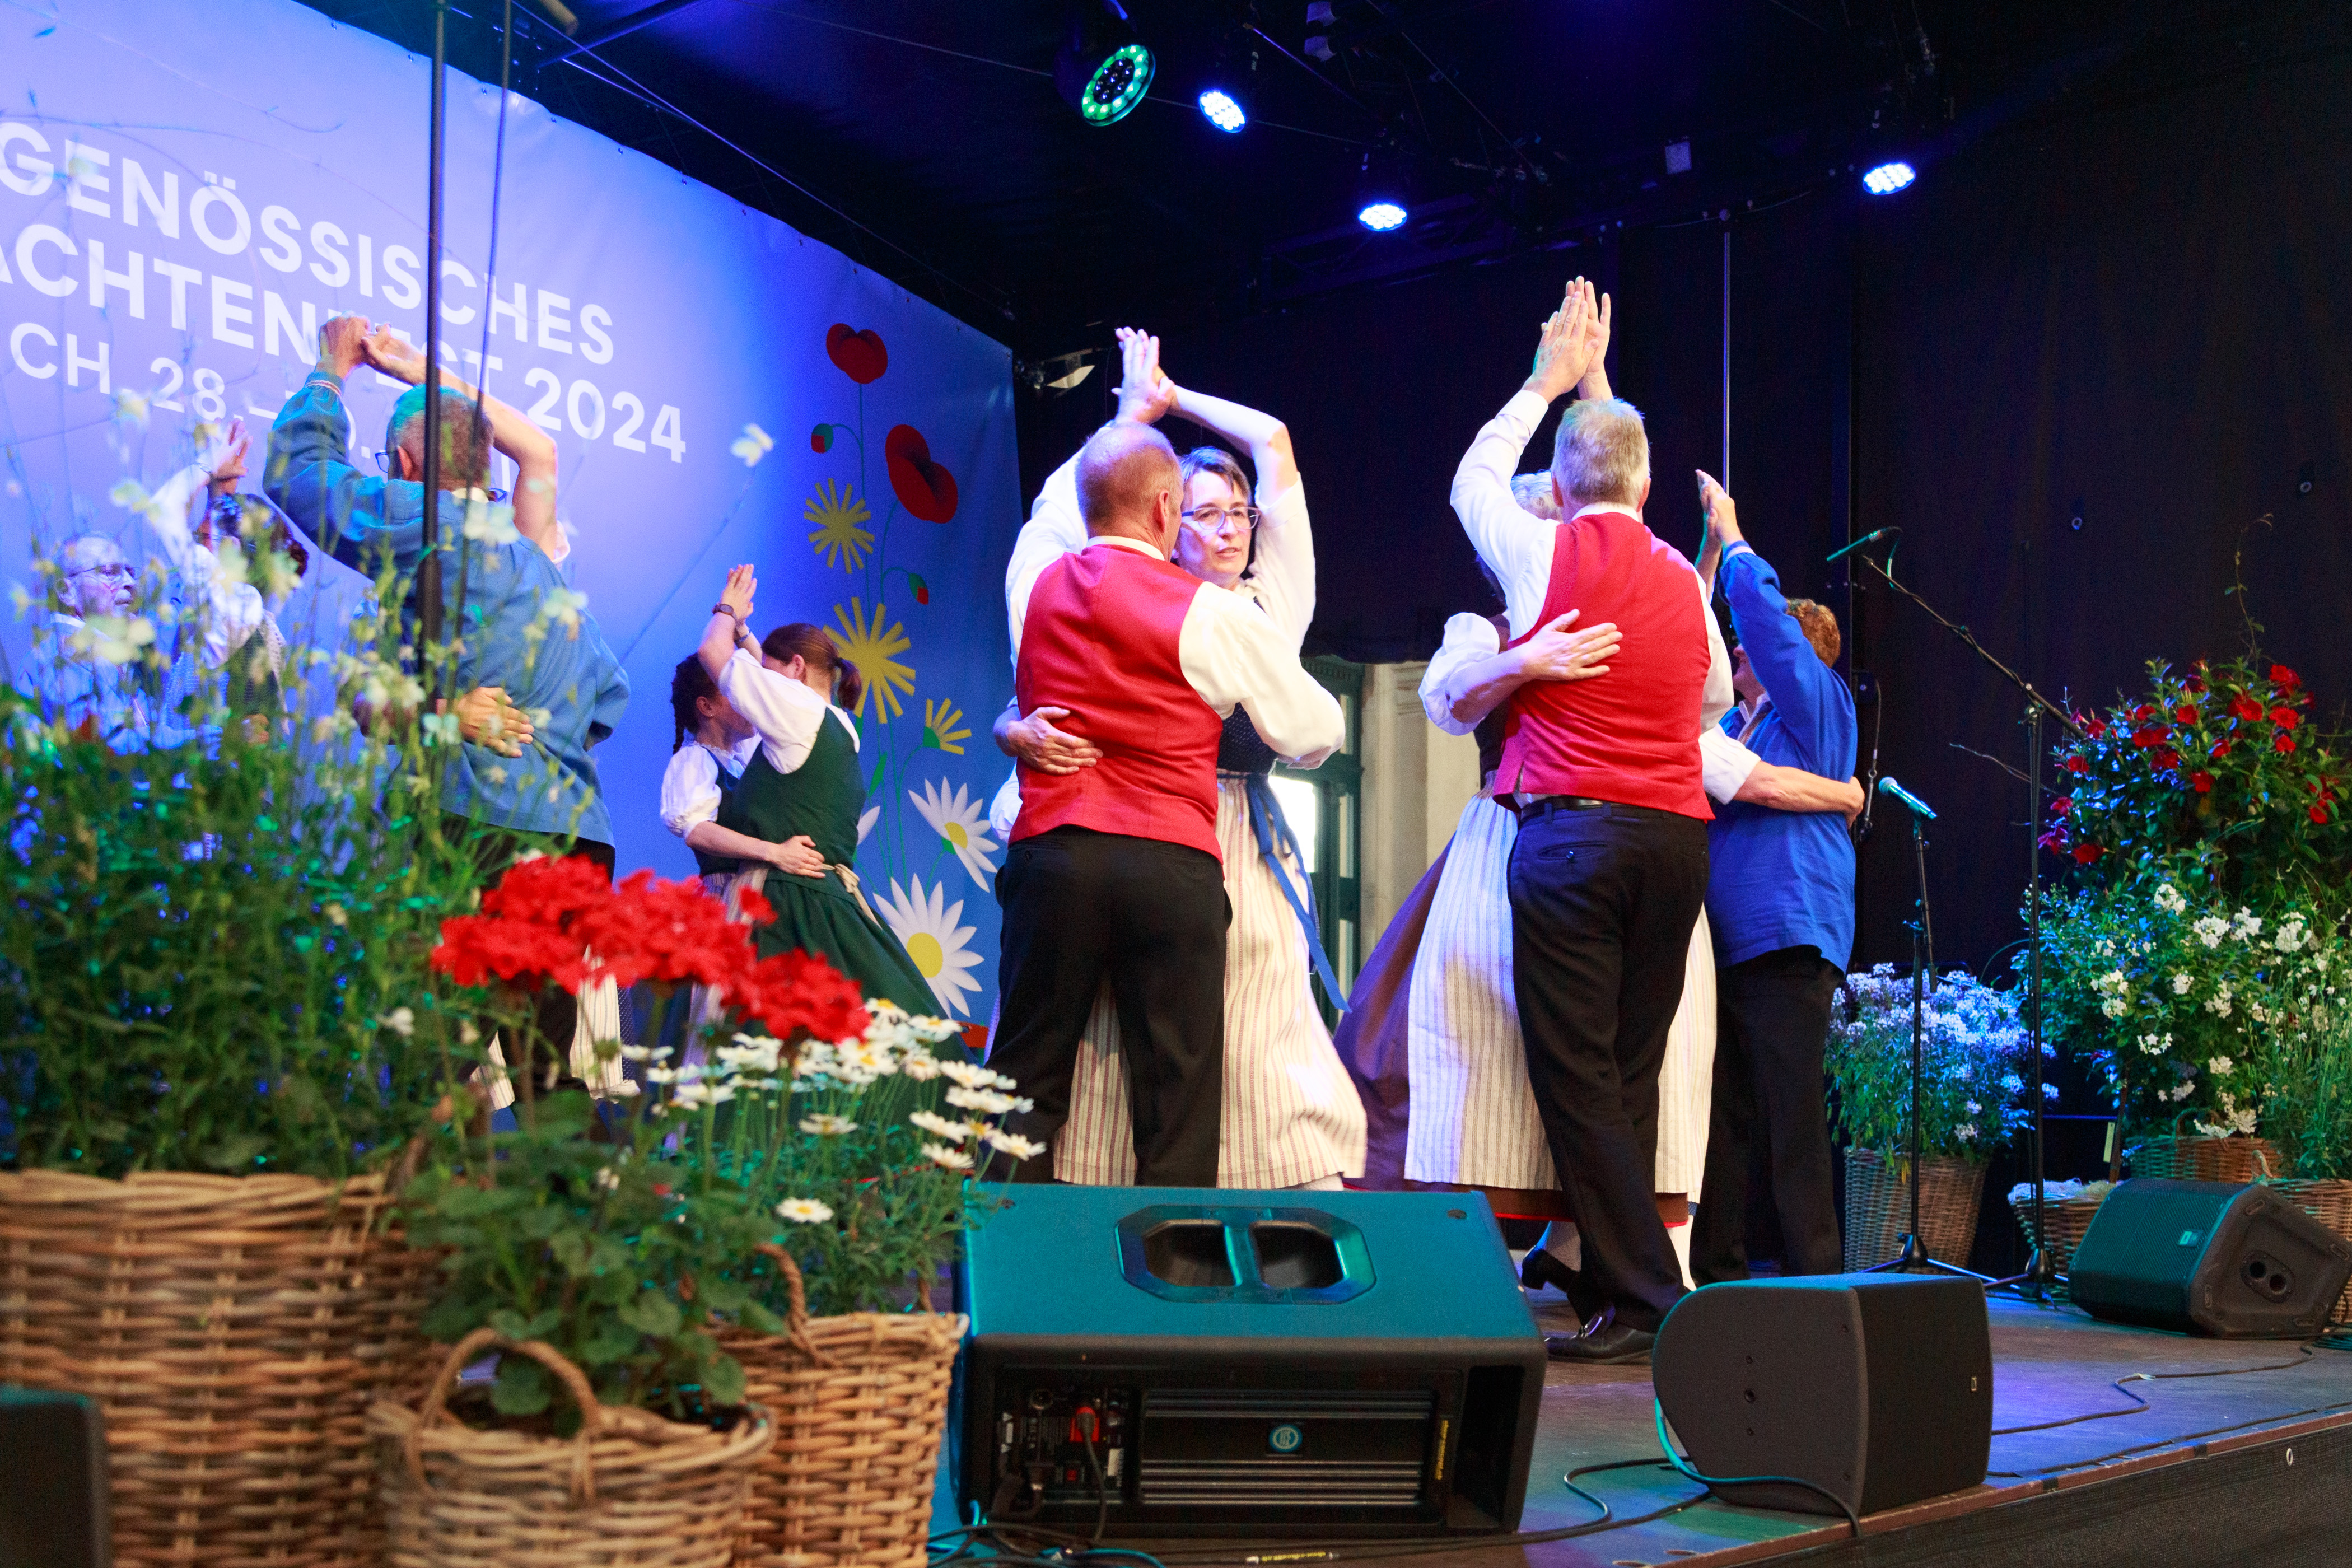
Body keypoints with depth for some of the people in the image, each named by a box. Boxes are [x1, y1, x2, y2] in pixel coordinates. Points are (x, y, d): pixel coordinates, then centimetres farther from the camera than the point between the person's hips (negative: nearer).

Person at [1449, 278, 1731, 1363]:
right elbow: (1716, 699, 27)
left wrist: (1548, 381, 32)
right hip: (1677, 835, 5)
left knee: (1576, 1072, -4)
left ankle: (1645, 1301, -7)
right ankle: (1617, 1278, 13)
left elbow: (1473, 476, 21)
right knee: (1631, 1071, 10)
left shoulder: (1544, 555, 0)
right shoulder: (1685, 580, 12)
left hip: (1571, 831, -5)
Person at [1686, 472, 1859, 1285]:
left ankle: (1813, 1276, -1)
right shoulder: (1732, 725, 23)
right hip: (1721, 940, 8)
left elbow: (1768, 615, -8)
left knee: (1791, 1118, -6)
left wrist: (1730, 536, 1)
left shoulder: (1816, 707, 2)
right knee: (1722, 1116, 7)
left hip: (1786, 938, -8)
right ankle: (1717, 1277, 12)